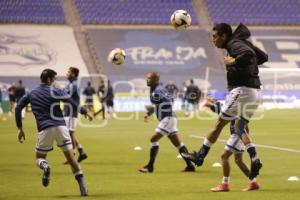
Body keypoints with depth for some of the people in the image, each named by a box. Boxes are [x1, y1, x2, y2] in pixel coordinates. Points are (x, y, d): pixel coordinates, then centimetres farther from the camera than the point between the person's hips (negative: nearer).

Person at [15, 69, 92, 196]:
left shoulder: (31, 94, 12)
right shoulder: (55, 92, 3)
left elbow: (18, 108, 12)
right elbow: (73, 103, -2)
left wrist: (20, 128, 17)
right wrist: (85, 113, 14)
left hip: (44, 129, 1)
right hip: (60, 127, -1)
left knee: (39, 157, 17)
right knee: (71, 158, 6)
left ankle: (45, 166, -21)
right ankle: (83, 188, -4)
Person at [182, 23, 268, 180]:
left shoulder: (234, 44, -11)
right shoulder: (243, 42, 17)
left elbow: (249, 54, -32)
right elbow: (264, 57, 24)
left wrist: (234, 61, -19)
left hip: (242, 90, -10)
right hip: (254, 92, 10)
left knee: (220, 123, 1)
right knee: (240, 129, 16)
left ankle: (200, 156, 10)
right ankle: (255, 160, 2)